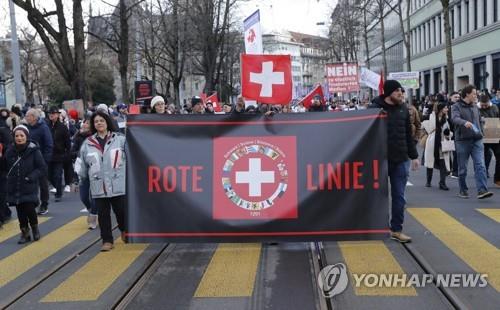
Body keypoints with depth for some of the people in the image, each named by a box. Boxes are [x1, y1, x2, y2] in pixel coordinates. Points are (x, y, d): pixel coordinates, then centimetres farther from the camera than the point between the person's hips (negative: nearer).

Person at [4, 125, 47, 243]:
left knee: (29, 209, -10)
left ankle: (35, 228, 18)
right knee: (20, 211, 6)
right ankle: (25, 233, 21)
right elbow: (5, 166, 16)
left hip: (29, 188, -3)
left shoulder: (33, 150, -9)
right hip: (14, 188, 3)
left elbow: (43, 168, -7)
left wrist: (31, 177, -15)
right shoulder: (10, 151, 1)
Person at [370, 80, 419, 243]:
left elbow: (408, 135, 13)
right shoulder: (375, 108, -8)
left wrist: (414, 156, 12)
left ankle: (397, 230, 12)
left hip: (400, 160, 4)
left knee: (399, 196, 4)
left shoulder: (403, 108, 7)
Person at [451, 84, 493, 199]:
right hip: (462, 141, -4)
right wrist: (464, 122, -42)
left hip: (477, 141, 4)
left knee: (480, 166, -10)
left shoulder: (475, 107, 15)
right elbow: (455, 118, -23)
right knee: (463, 168, 5)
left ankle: (482, 190, -15)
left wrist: (481, 134, 16)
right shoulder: (456, 106, -4)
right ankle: (463, 190, 20)